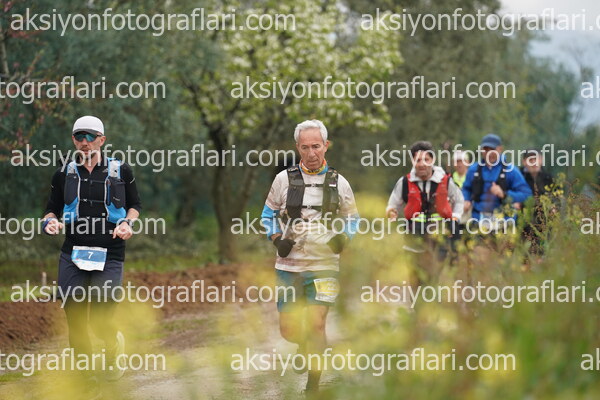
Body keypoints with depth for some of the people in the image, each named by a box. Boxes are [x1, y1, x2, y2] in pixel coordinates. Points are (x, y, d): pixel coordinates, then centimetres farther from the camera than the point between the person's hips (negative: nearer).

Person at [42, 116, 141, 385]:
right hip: (73, 252, 2)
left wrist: (127, 223, -3)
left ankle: (114, 346, 26)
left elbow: (135, 205, 17)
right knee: (74, 316, -3)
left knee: (101, 319, -8)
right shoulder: (64, 174, 10)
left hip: (109, 254, -2)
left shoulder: (121, 171, 6)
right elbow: (52, 209, 17)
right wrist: (51, 221, -6)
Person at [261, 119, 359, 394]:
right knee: (289, 329, 3)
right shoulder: (284, 179, 1)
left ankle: (313, 385, 2)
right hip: (289, 265, 1)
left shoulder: (339, 183, 2)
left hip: (325, 266, -1)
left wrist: (343, 238, -5)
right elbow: (269, 213, 12)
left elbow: (352, 217, 15)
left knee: (316, 325, -11)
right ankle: (306, 346, 40)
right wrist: (277, 239, -5)